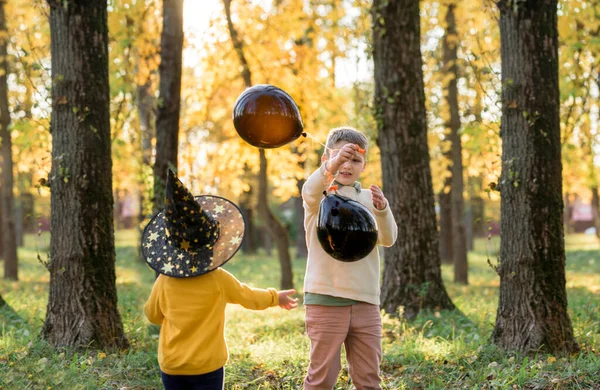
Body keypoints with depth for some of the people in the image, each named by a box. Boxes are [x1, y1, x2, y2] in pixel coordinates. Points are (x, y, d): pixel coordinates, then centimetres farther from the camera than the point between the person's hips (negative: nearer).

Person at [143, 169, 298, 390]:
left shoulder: (164, 281, -5)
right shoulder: (219, 280, -10)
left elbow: (152, 315, 11)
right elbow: (250, 297, 6)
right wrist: (276, 297, 25)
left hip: (171, 366, 2)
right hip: (207, 366, -2)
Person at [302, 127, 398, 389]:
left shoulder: (368, 198, 12)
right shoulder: (321, 194, 0)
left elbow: (388, 239, -3)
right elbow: (310, 192, -26)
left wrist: (382, 209, -24)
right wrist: (330, 167, -47)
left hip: (366, 301, 4)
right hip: (326, 299, -4)